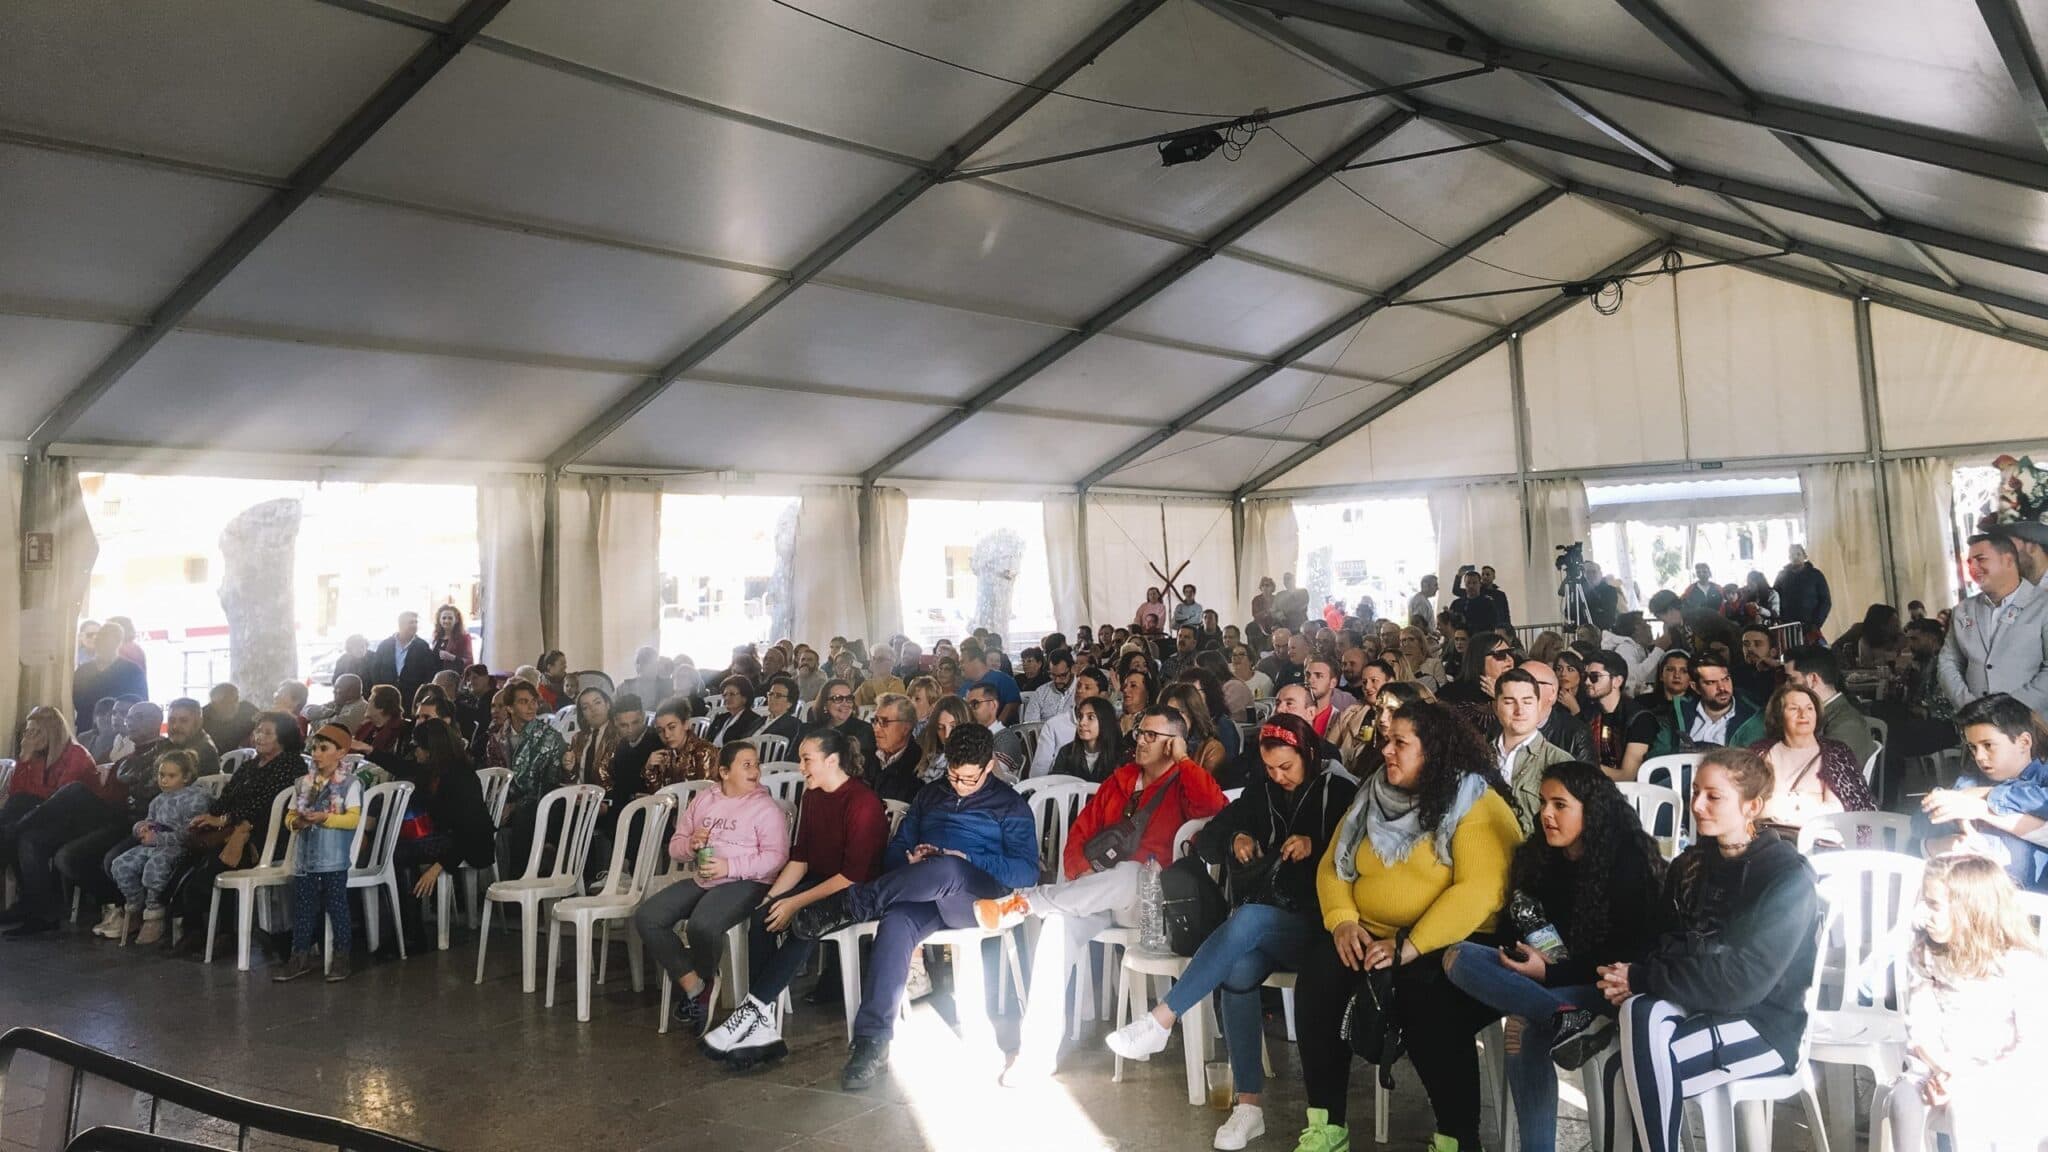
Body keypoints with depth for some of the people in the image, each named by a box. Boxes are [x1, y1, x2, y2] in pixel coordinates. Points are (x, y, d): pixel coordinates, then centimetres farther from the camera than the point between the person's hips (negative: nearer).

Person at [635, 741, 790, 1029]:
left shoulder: (766, 808, -2)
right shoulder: (703, 800, 14)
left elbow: (776, 856, -12)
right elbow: (675, 847, 18)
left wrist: (729, 867, -21)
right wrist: (690, 844, -7)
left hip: (744, 883, -6)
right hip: (701, 880, 6)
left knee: (702, 926, -33)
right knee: (646, 917, -13)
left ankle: (705, 982, 1)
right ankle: (693, 987, -8)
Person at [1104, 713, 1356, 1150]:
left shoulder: (1339, 793, 4)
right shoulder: (1259, 791, 16)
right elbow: (1205, 843, 18)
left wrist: (1315, 847, -17)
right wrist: (1234, 838, -3)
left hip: (1311, 925, -3)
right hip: (1256, 926, 3)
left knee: (1248, 918, -36)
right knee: (1239, 968, -32)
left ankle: (1161, 1019, -35)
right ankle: (1248, 1106, -29)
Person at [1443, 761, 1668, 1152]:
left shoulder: (1628, 863, -11)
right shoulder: (1539, 856, 5)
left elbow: (1633, 956, -13)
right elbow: (1520, 924, 16)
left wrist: (1552, 973, -17)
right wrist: (1530, 955, -6)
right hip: (1548, 975, 7)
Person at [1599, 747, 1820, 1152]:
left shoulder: (1788, 878, -11)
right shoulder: (1690, 865, 8)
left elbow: (1743, 980, -20)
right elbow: (1666, 943, 8)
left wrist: (1642, 979, -21)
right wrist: (1631, 976, -17)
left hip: (1762, 1022, -5)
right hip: (1697, 1004, 5)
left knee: (1648, 1065, -31)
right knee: (1639, 1013, -30)